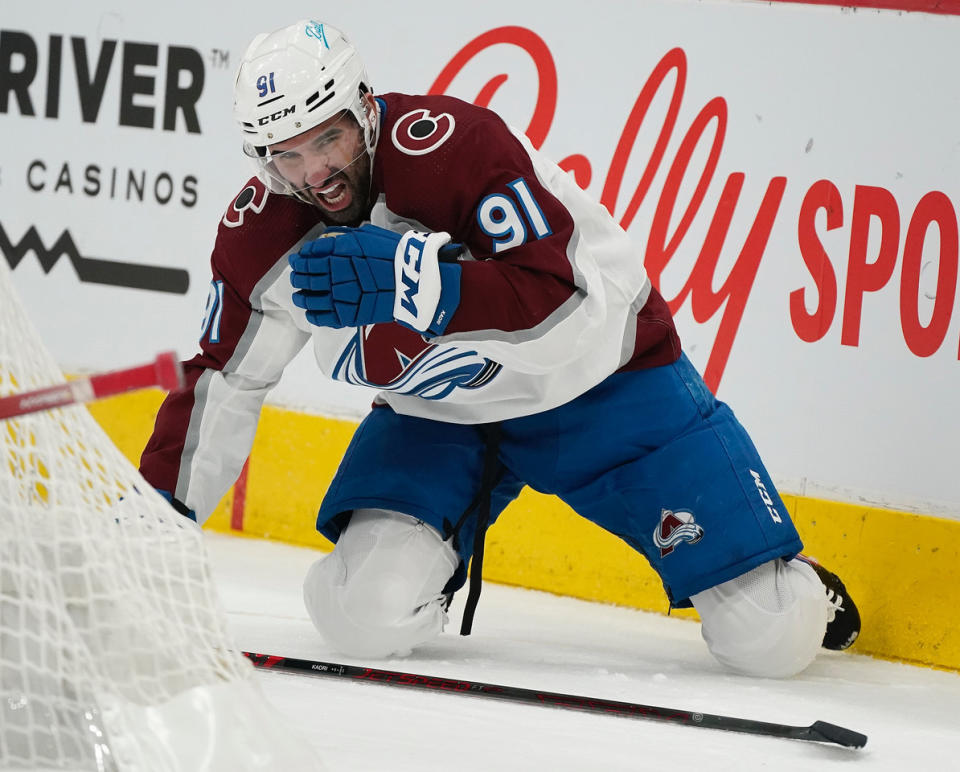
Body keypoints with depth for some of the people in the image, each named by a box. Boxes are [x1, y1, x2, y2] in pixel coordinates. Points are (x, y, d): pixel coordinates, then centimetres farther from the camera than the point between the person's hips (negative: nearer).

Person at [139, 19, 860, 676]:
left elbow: (563, 303, -38)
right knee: (367, 613, -20)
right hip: (435, 413, 4)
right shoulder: (260, 236, -12)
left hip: (600, 380, -4)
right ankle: (432, 558, 17)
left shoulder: (455, 143, -30)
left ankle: (799, 592, 28)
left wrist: (413, 284, -50)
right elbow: (223, 383, 1)